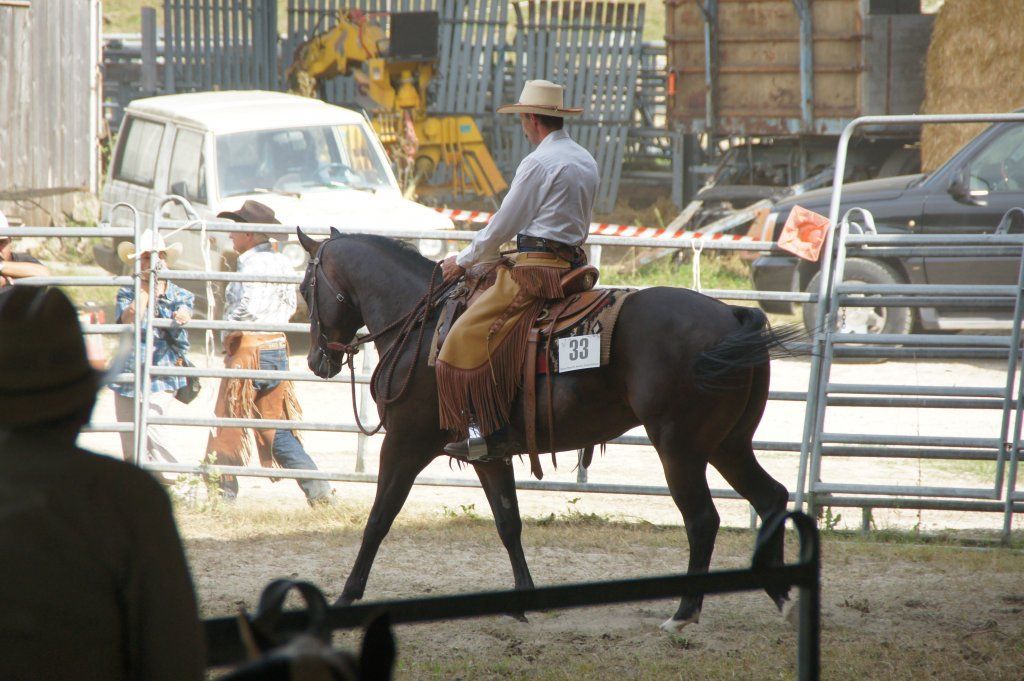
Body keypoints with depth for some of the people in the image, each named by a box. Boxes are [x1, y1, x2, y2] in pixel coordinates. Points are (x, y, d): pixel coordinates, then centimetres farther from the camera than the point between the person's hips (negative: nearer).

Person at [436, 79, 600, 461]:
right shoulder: (587, 162, 16)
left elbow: (503, 226, -9)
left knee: (468, 338, -13)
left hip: (536, 271, -10)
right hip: (573, 264, 10)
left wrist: (464, 261, 5)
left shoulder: (538, 163, -11)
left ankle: (486, 433, -20)